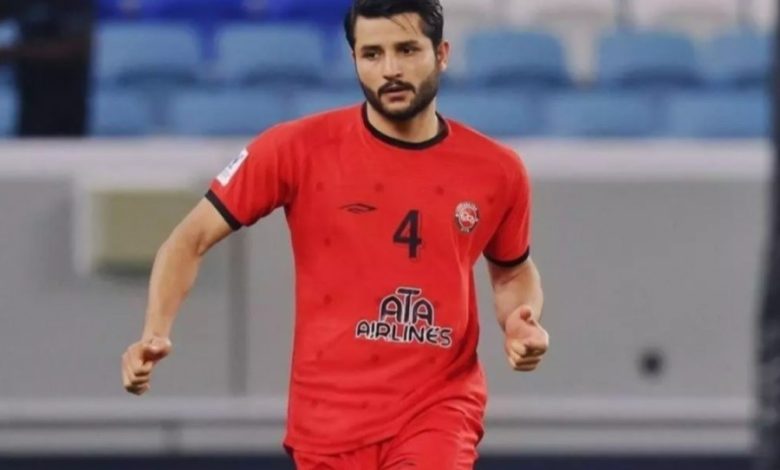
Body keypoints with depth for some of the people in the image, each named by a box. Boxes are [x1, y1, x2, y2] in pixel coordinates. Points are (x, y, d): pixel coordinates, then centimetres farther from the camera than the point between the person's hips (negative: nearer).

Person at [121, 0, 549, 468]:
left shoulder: (497, 171, 2)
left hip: (439, 411, 0)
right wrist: (156, 333, -16)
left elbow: (514, 271, 22)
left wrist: (521, 322, 0)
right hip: (330, 418, 0)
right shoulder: (298, 149, -5)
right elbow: (192, 239, -1)